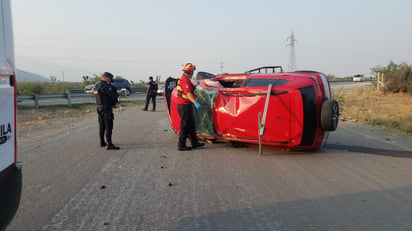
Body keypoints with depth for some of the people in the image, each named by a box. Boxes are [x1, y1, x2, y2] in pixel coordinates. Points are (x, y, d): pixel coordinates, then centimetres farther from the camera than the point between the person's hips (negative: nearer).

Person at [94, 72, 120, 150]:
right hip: (106, 108, -9)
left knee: (101, 126, 17)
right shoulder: (106, 86, -16)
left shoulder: (96, 86, 12)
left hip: (98, 107, 9)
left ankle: (102, 142, 27)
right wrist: (117, 94, 3)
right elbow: (113, 96, -20)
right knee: (108, 126, -7)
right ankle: (109, 144, -8)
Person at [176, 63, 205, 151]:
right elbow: (188, 93, -26)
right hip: (184, 105, -10)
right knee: (185, 126, -5)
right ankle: (181, 145, 1)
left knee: (191, 125, 16)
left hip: (182, 105, 10)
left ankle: (194, 143, 24)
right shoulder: (185, 80, -16)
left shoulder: (182, 78, 17)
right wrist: (196, 102, -31)